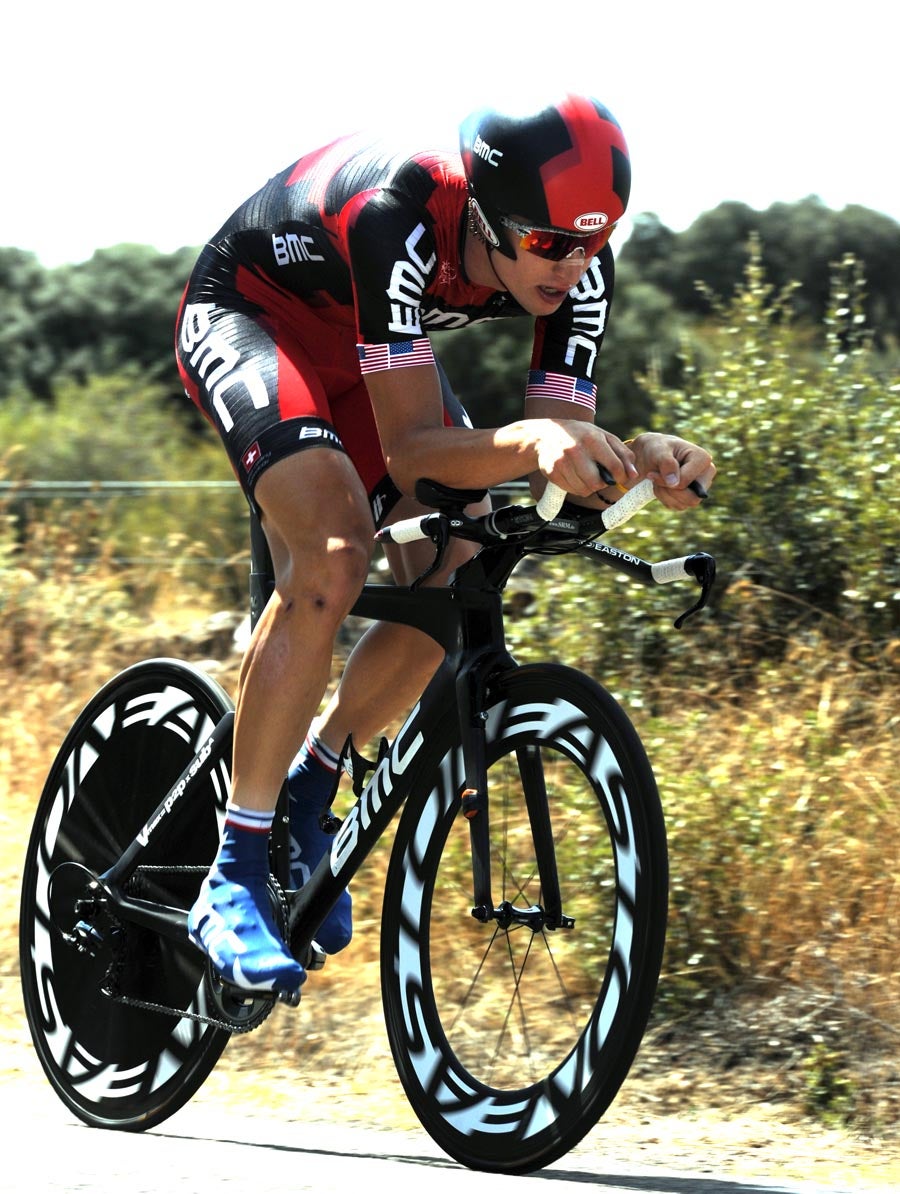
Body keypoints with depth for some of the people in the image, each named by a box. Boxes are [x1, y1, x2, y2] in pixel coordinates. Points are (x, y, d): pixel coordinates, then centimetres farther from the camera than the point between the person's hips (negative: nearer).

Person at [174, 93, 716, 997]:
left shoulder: (578, 267, -24)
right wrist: (528, 443, -59)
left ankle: (307, 790, 14)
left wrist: (640, 462, -45)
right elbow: (409, 448, -41)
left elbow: (555, 455, -23)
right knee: (336, 549, -29)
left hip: (362, 346, 6)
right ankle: (231, 880, -23)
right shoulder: (399, 218, -40)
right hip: (246, 315, -6)